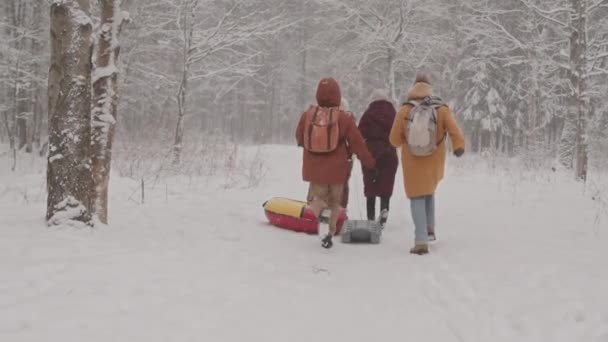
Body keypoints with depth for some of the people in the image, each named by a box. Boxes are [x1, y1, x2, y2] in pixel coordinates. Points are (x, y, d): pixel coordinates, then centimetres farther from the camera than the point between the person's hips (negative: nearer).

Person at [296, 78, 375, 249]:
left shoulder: (307, 114, -5)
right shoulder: (343, 118, -11)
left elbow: (299, 138, 11)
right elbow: (357, 143, -6)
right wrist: (369, 161, 10)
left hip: (314, 169, 1)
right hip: (336, 169, -1)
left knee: (319, 197, 15)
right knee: (334, 202, 15)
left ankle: (322, 213, -19)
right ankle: (328, 234, 9)